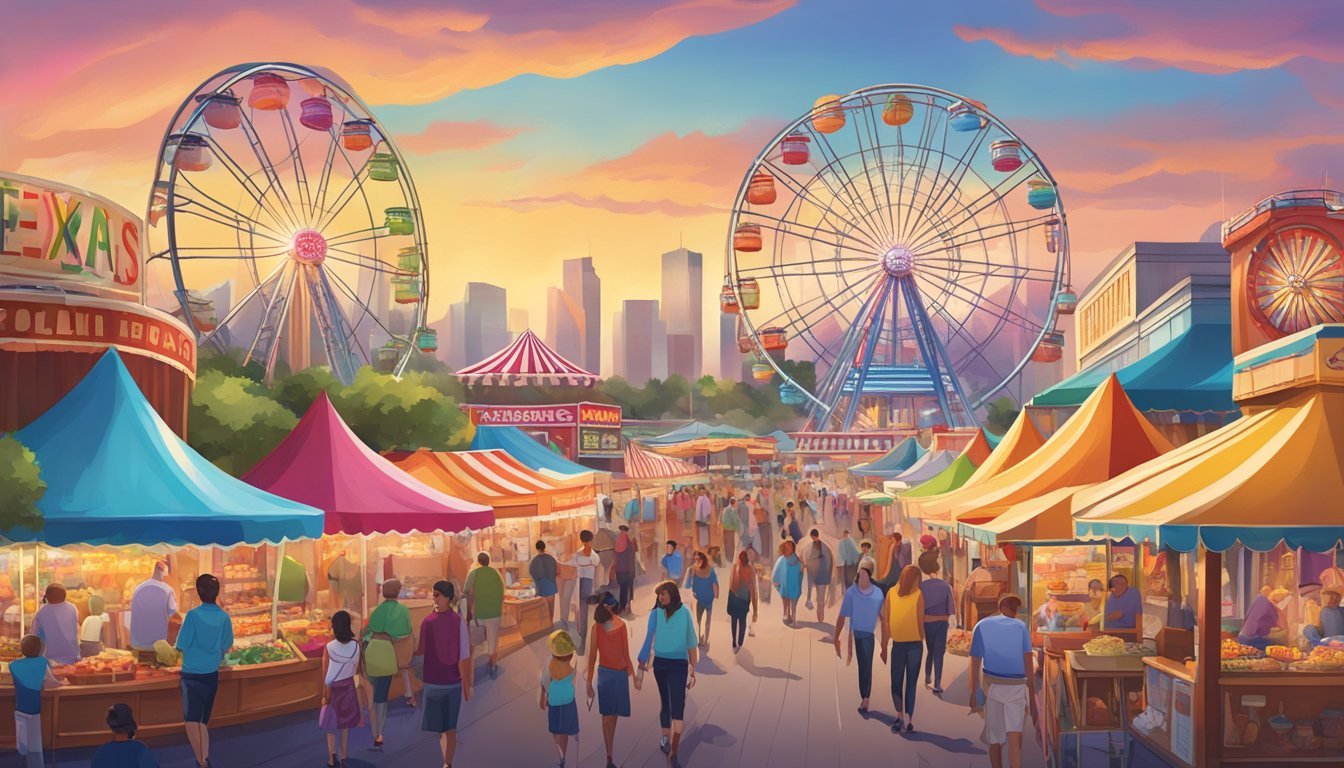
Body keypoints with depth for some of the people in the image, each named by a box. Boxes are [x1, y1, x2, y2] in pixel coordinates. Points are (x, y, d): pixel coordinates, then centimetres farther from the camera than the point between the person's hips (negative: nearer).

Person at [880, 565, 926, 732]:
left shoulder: (891, 593, 0)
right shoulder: (918, 595, -5)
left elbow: (885, 622, 0)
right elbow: (920, 621, -4)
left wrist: (884, 646, 7)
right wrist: (921, 640, 11)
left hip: (897, 644, 1)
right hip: (914, 644, 0)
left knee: (896, 682, 11)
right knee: (911, 682, 8)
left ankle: (899, 714, -3)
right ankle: (909, 719, 7)